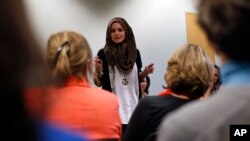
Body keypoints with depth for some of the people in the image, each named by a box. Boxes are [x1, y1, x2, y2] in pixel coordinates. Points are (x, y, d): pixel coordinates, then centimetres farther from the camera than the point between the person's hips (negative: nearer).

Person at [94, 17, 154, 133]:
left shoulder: (135, 52, 6)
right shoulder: (103, 53, -5)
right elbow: (99, 83, -2)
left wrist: (145, 73, -3)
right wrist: (98, 70, -21)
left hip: (132, 105, 4)